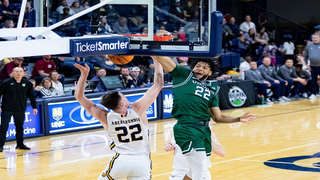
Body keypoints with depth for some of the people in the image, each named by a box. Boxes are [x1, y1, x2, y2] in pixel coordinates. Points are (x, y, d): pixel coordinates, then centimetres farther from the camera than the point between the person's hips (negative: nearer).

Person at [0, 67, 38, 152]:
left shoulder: (27, 83, 1)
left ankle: (20, 144, 28)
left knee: (20, 127, 14)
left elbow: (31, 96, 10)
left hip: (20, 109, 3)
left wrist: (34, 107, 12)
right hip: (7, 109, -3)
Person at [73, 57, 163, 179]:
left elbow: (79, 96, -1)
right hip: (142, 161, -1)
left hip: (120, 161, 1)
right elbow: (158, 85, -2)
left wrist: (84, 75, -6)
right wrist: (157, 61, 5)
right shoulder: (138, 109, -9)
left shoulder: (106, 118, -6)